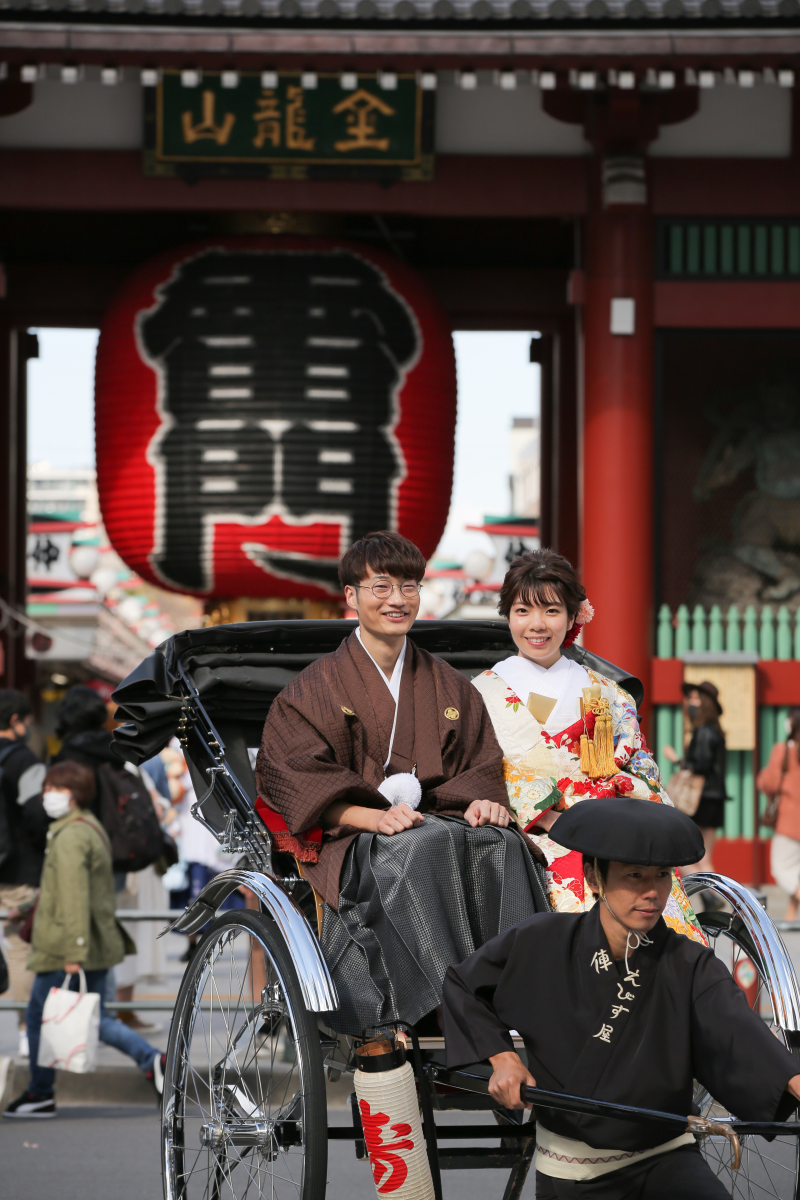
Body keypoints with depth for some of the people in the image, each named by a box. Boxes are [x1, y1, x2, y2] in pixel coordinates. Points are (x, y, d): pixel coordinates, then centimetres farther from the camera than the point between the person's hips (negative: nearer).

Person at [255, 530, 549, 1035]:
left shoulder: (451, 687, 22)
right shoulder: (318, 687, 10)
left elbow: (479, 767, 16)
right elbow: (301, 784, -1)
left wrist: (480, 801, -9)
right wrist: (372, 816, -18)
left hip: (443, 819, 3)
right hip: (352, 842, -3)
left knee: (502, 844, -32)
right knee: (429, 846, -37)